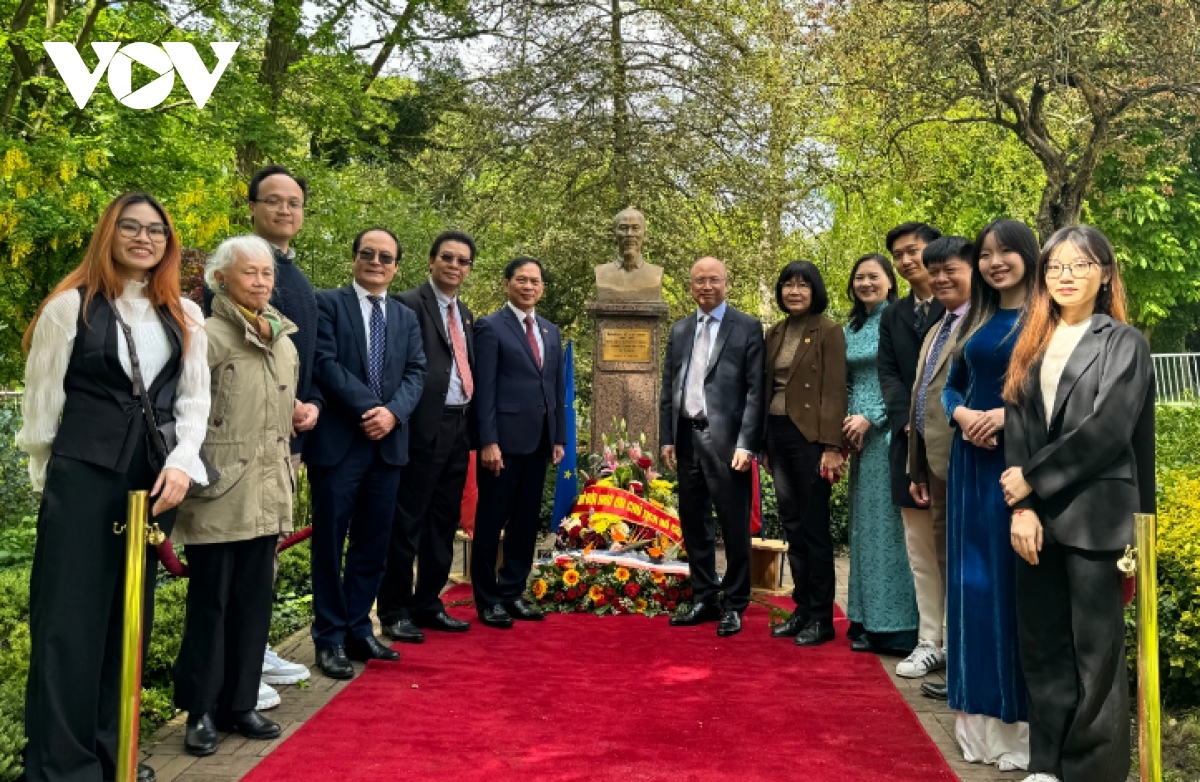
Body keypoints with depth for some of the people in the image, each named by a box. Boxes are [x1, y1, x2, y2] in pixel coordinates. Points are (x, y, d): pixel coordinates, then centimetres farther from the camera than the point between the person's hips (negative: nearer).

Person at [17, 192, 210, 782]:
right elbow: (41, 398, 2)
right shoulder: (71, 305, -1)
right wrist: (50, 477, 3)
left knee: (130, 616, 10)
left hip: (156, 478, 4)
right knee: (70, 618, -2)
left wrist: (181, 463, -6)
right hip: (82, 474, -4)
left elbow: (194, 399, 8)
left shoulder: (185, 317, 10)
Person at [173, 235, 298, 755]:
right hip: (220, 495, -6)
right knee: (211, 601, 3)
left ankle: (240, 703, 22)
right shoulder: (208, 336, -8)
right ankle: (201, 710, 16)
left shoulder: (285, 343, 13)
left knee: (255, 600, 10)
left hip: (266, 495, 6)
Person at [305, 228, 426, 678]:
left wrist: (393, 412, -12)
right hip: (338, 441, -5)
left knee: (373, 544, 10)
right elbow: (325, 363, -11)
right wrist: (369, 408, -16)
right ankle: (330, 638, 13)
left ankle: (358, 630, 22)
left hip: (388, 443, 5)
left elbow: (415, 373, 6)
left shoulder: (407, 317, 16)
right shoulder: (327, 304, 1)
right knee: (330, 543, 3)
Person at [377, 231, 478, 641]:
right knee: (406, 524, 0)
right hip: (425, 428, -8)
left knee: (444, 524, 13)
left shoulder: (465, 315, 18)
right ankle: (395, 612, 10)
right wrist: (400, 418, -18)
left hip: (459, 429, 8)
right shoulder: (409, 304, -7)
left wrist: (472, 425, 12)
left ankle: (429, 604, 24)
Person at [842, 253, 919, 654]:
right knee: (864, 525, 8)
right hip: (860, 433, 7)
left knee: (888, 523, -5)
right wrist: (846, 420, 1)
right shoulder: (852, 329, 15)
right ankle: (868, 621, 15)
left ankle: (896, 625, 3)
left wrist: (871, 418, -14)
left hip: (891, 431, -7)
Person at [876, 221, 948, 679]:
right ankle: (931, 643, 13)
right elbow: (888, 375, 8)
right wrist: (911, 422, -8)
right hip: (911, 444, 5)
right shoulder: (892, 317, 15)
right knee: (922, 550, 7)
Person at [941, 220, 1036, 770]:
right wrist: (962, 414, -5)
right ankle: (982, 716, 19)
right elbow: (952, 385, 15)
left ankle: (1024, 721, 10)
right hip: (972, 463, 6)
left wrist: (1011, 414, -21)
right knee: (975, 582, 8)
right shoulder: (975, 321, 14)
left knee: (1019, 582, -1)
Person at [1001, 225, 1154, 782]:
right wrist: (1021, 507, -7)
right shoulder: (1031, 346, 13)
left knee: (1095, 651, 2)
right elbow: (1016, 431, 5)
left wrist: (1033, 479, -11)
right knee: (1041, 645, 9)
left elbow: (1106, 430, -12)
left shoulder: (1125, 344, 0)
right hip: (1036, 518, 5)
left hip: (1094, 517, -4)